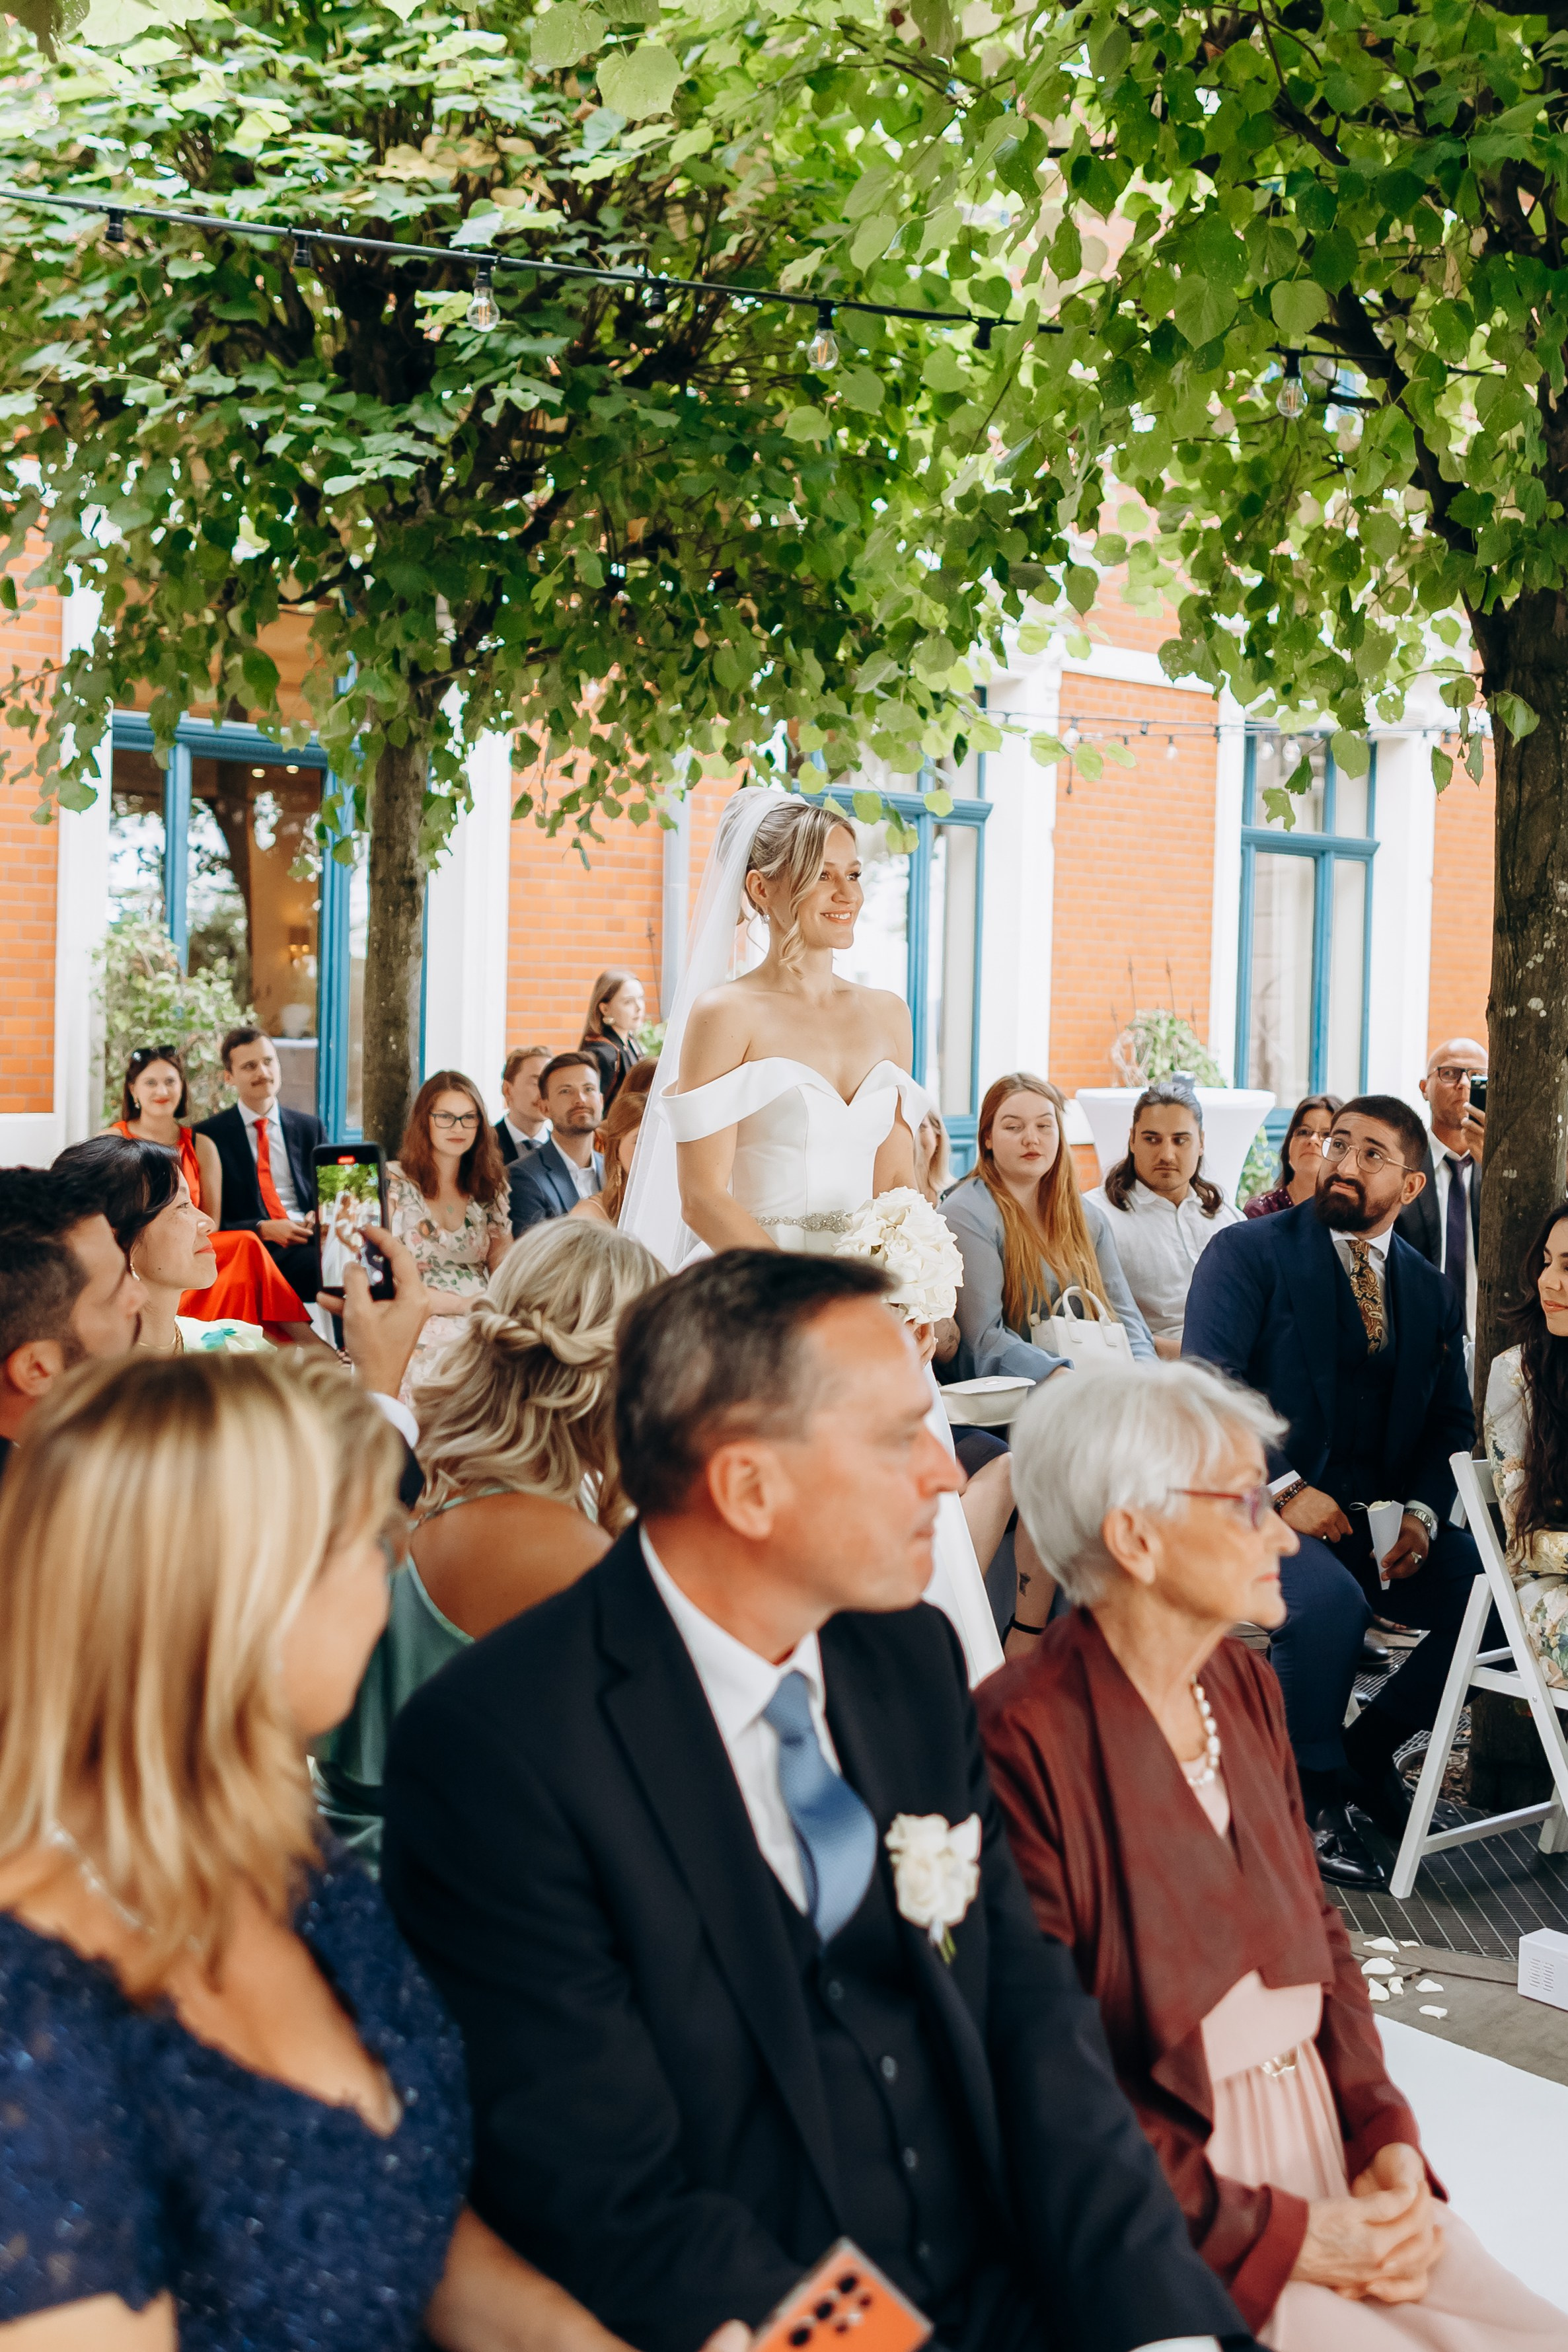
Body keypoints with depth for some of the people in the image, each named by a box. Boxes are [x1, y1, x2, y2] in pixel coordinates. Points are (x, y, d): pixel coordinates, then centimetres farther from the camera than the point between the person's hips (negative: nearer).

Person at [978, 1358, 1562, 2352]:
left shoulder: (1246, 1686, 9)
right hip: (1177, 2230, -7)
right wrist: (1278, 2236, -14)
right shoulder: (1023, 1739, -17)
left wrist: (1389, 2141, 0)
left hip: (1332, 2171, 7)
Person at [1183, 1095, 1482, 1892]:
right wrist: (1287, 1488, -21)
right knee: (1329, 1599, -35)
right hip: (1260, 1509, -5)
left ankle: (1367, 1748, 6)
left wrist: (1422, 1514, -6)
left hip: (1377, 1519, 5)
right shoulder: (1248, 1252, -1)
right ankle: (1313, 1796, -10)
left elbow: (1450, 1424, 14)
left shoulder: (1431, 1291, 15)